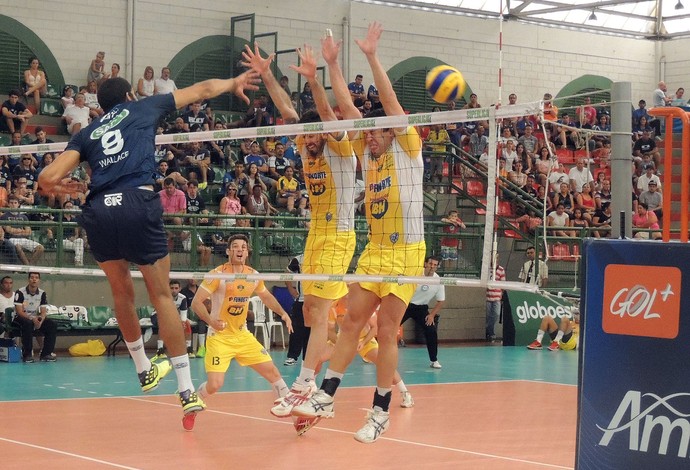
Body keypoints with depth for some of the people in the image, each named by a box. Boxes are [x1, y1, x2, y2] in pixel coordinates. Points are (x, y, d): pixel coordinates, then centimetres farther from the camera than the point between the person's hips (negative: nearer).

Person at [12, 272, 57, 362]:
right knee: (28, 324, -39)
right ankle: (27, 354, -31)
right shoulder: (20, 292, -13)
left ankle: (46, 354, -16)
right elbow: (19, 312, -19)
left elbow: (43, 312, 0)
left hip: (35, 318, 5)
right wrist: (32, 319, -32)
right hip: (20, 318, -5)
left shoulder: (42, 293, 2)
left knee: (52, 325, -18)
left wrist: (40, 320, -24)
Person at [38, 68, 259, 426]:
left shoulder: (87, 134, 23)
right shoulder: (143, 109, 22)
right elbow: (201, 90, 34)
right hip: (137, 203, -2)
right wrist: (234, 82, 52)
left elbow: (48, 178, 11)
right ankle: (186, 391, 2)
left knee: (122, 292, 23)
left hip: (98, 210, 3)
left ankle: (144, 371, 36)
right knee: (161, 295, 4)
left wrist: (63, 187, 33)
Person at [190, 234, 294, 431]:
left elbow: (266, 296, 22)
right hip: (219, 337, -5)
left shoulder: (253, 276, 2)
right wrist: (210, 320, -34)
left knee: (272, 372, -2)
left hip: (243, 336, 5)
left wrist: (283, 313, 6)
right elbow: (196, 302, -17)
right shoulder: (218, 274, -14)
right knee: (214, 385, -16)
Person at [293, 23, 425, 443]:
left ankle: (381, 412, 5)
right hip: (374, 250, 6)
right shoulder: (368, 153, 10)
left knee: (387, 331, -3)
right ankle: (326, 397, 9)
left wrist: (372, 56, -19)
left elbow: (390, 101, -15)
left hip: (406, 252, -6)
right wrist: (332, 63, 3)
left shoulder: (407, 148, -4)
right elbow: (347, 106, 7)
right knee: (352, 322, 4)